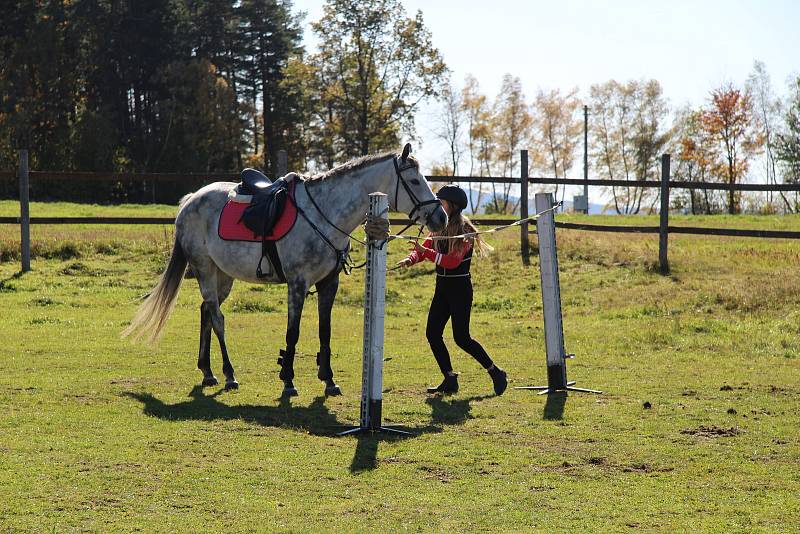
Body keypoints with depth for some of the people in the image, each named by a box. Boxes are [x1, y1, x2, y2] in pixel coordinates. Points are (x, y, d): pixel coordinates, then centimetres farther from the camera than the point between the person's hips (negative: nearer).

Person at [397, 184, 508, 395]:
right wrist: (410, 259, -19)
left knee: (461, 337, -10)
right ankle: (450, 380, 11)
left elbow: (453, 261, -23)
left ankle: (496, 373, 5)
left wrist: (426, 252, -27)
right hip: (442, 287, 8)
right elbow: (422, 249, 3)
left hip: (460, 287, -8)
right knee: (432, 334, 2)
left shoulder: (463, 229, -15)